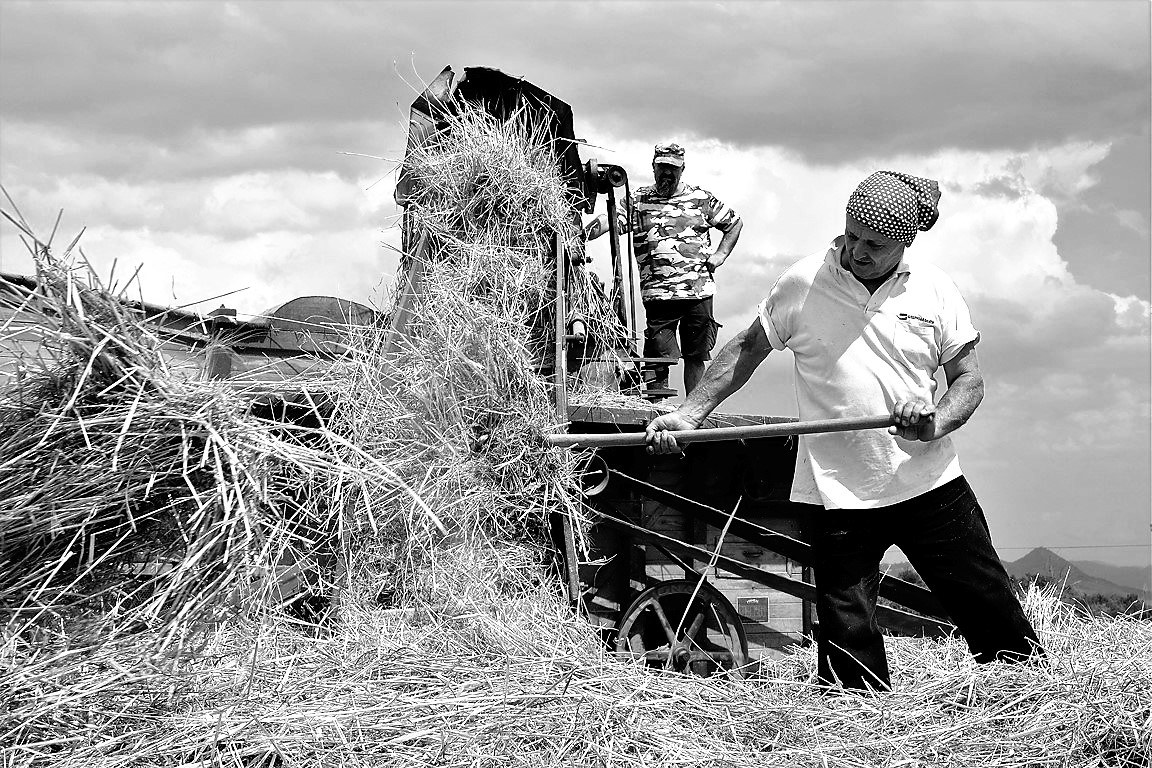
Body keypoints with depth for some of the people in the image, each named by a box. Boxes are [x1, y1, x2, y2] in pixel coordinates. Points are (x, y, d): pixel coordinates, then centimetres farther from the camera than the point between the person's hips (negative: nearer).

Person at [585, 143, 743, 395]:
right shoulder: (637, 201, 7)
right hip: (658, 294, -2)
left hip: (699, 291, 2)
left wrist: (720, 255, 10)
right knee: (659, 358, -6)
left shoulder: (702, 199, 11)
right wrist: (582, 233, -27)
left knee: (696, 356, 7)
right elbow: (612, 220, -8)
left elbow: (734, 223, 23)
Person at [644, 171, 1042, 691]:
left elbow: (969, 379, 7)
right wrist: (689, 414, 0)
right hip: (840, 496, -1)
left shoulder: (935, 290, 1)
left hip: (930, 481, 2)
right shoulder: (802, 283, -3)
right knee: (848, 649, 0)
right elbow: (746, 349, 8)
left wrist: (937, 422, -13)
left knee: (995, 617, 7)